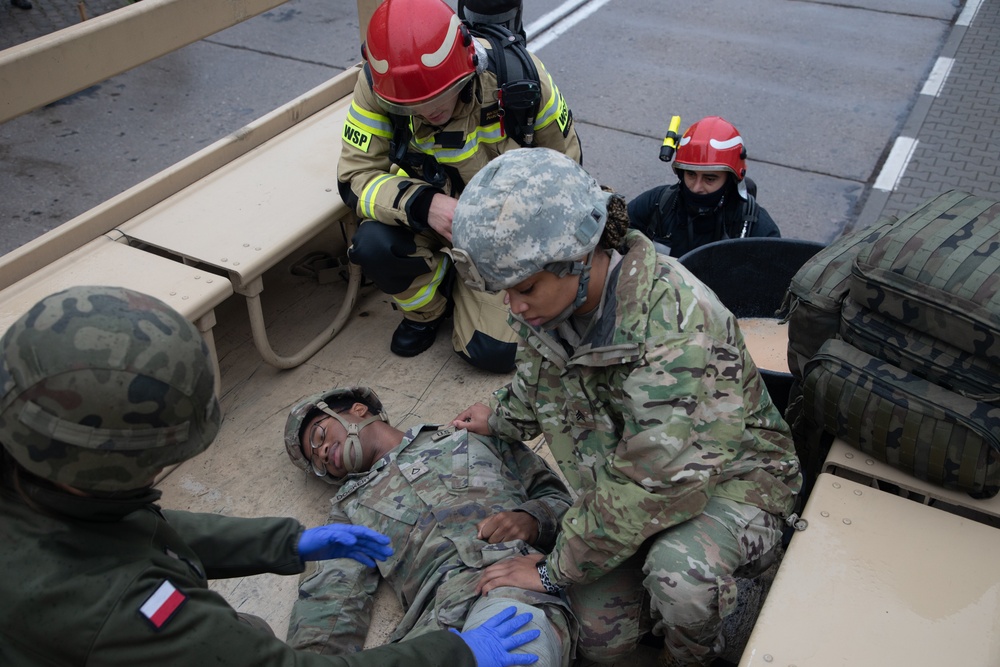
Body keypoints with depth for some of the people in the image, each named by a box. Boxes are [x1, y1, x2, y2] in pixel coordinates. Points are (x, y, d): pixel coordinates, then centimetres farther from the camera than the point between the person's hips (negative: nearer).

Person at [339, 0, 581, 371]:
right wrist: (423, 204, -40)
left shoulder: (515, 74, -24)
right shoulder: (378, 84, -23)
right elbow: (356, 176, -21)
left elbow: (564, 160, -8)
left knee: (494, 352, -15)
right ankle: (427, 309, 3)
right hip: (426, 214, 2)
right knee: (373, 245, -33)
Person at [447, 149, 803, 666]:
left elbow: (652, 485, -33)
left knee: (681, 575, -37)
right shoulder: (547, 299, -10)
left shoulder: (674, 325, -36)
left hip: (728, 475, -7)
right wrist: (501, 419, 32)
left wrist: (554, 570, -22)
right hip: (617, 481, 7)